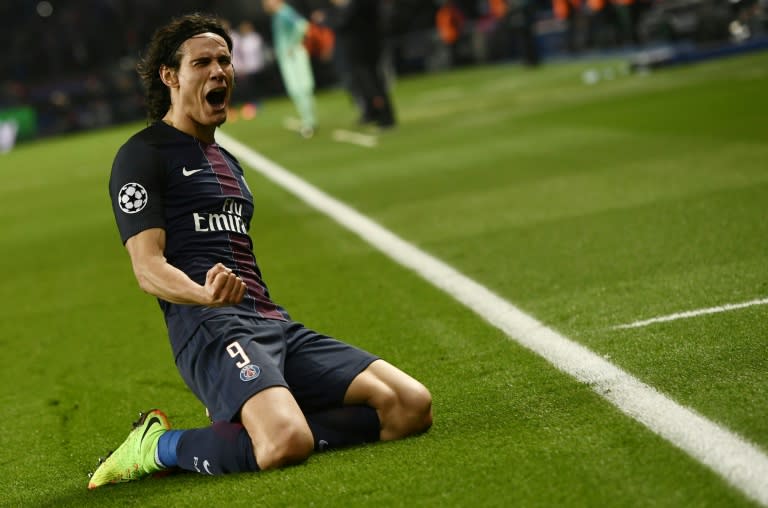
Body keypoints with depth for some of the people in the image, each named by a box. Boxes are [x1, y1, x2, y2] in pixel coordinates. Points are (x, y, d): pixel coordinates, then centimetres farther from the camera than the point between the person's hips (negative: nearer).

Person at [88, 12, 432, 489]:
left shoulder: (228, 162, 29)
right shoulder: (143, 154, 3)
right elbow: (149, 268, -9)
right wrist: (205, 293, -29)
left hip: (274, 323, 8)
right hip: (209, 325, -8)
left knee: (413, 406, -8)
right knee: (285, 445, -35)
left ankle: (265, 419, -3)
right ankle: (159, 446, -8)